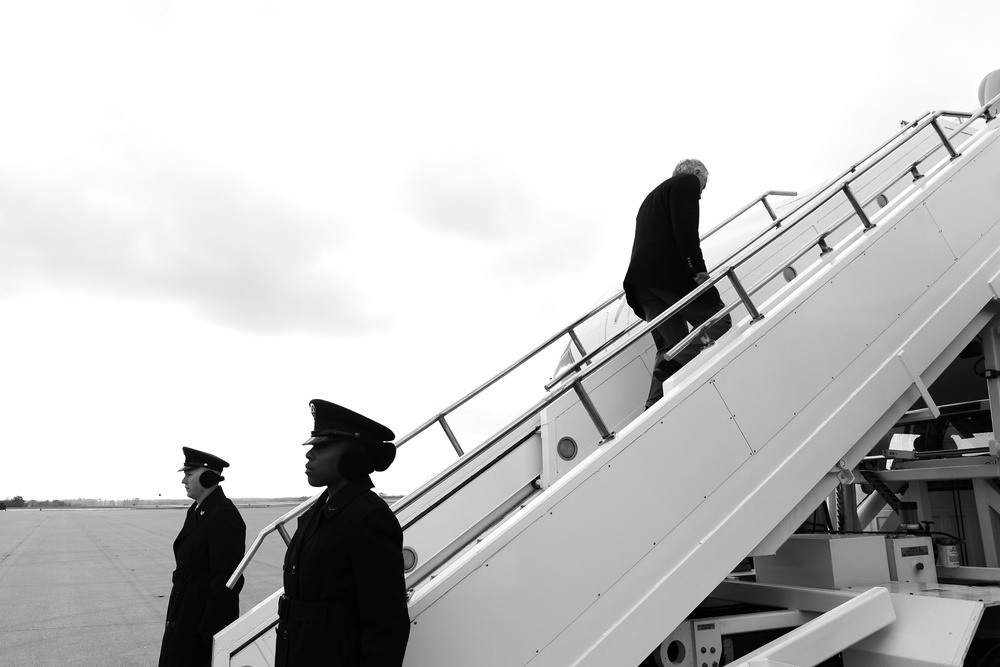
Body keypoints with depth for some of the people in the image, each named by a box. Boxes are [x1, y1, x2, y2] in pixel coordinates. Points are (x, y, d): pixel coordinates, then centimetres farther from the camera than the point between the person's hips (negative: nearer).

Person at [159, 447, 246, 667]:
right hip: (185, 614, 9)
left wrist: (209, 631, -20)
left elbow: (227, 580, -23)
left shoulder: (224, 515, -22)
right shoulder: (196, 511, 8)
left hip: (208, 616, -9)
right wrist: (176, 614, 14)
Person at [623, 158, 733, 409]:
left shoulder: (653, 195, 36)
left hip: (639, 278, 8)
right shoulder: (688, 182, 10)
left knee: (672, 347, 6)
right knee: (719, 324, -2)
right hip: (669, 270, -8)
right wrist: (698, 269, -17)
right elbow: (685, 227, -9)